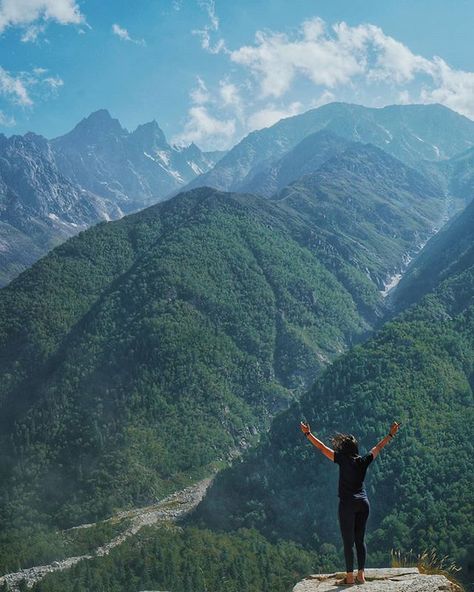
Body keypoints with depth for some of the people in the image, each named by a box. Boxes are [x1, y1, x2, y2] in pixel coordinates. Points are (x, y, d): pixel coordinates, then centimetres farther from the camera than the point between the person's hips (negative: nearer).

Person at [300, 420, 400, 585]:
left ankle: (350, 577, 5)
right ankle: (361, 575, 15)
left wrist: (308, 434, 1)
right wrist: (391, 434, 29)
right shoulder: (363, 461, 4)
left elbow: (322, 448, -6)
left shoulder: (343, 460, -9)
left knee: (348, 541, 1)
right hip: (363, 503, 5)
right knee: (360, 539, 12)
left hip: (348, 504, -5)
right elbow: (378, 448, 17)